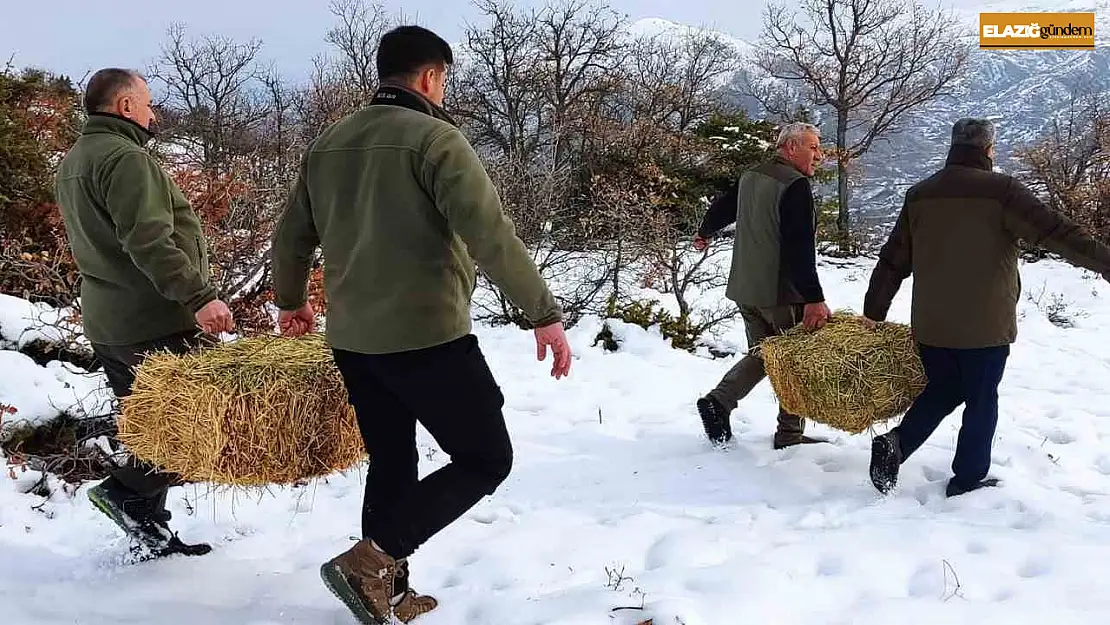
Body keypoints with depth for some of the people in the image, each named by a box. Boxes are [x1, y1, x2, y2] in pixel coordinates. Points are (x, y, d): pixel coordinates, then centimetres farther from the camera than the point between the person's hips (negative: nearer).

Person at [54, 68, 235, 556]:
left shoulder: (73, 161, 17)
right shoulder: (126, 158, -16)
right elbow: (149, 242, -26)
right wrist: (199, 296, -29)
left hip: (105, 323, 10)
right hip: (156, 321, -10)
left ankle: (151, 532, 21)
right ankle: (127, 490, -4)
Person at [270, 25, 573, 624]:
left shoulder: (328, 142, 10)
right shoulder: (435, 138, -11)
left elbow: (291, 235, 19)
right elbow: (492, 237, -19)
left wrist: (291, 301, 35)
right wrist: (545, 314, -15)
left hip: (352, 339, 8)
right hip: (428, 337, -7)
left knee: (391, 463, 19)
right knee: (486, 459, 5)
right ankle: (368, 561, -4)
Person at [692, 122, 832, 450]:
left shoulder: (749, 177, 9)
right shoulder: (795, 185, -17)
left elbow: (721, 207, 27)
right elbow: (800, 248, -25)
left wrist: (704, 233, 48)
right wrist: (814, 299, -26)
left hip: (745, 289, 8)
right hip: (782, 292, -8)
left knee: (762, 354, 19)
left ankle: (718, 400, 4)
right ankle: (789, 433, 12)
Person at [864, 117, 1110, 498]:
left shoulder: (919, 195, 5)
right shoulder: (1000, 190, -11)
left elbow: (893, 260, 9)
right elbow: (1056, 232, -14)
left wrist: (874, 312, 16)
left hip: (931, 325, 5)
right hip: (985, 324, -5)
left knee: (942, 392, 19)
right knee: (981, 401, 9)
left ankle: (895, 444, 0)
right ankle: (968, 480, 15)